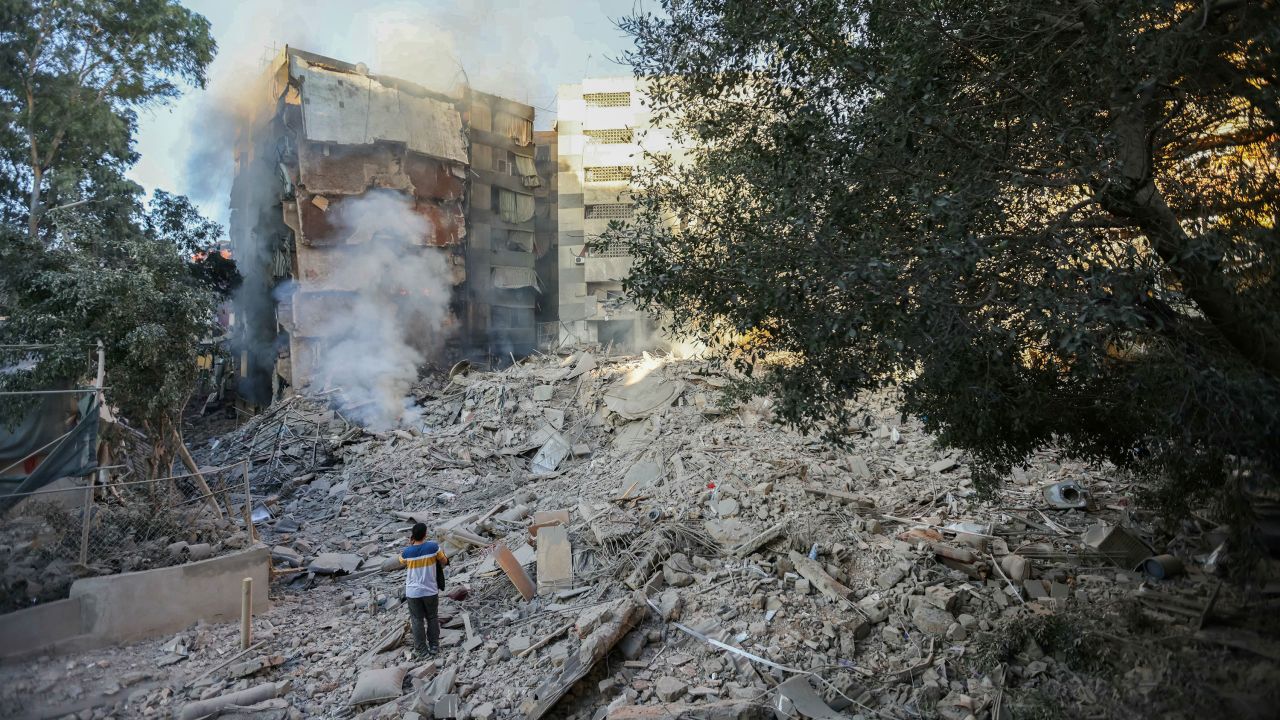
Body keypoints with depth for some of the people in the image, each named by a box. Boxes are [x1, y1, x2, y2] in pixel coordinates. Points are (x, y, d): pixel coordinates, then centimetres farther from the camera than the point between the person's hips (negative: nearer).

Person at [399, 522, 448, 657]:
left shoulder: (406, 552, -12)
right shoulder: (433, 546, -15)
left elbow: (402, 562, 13)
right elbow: (444, 561, 1)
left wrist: (410, 545, 7)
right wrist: (440, 568, 22)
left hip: (413, 592, 0)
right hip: (430, 591, 0)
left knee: (417, 620, 13)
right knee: (432, 618, 17)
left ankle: (421, 649, 17)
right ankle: (434, 646, 22)